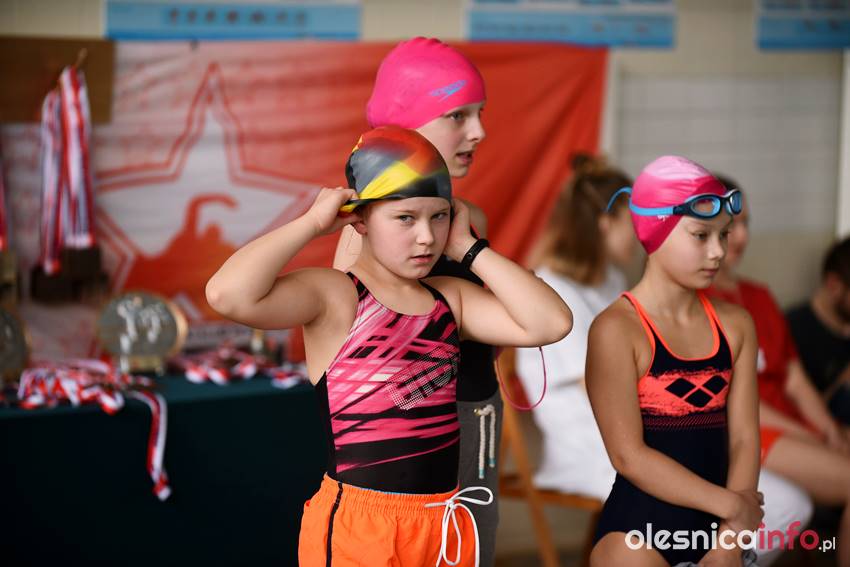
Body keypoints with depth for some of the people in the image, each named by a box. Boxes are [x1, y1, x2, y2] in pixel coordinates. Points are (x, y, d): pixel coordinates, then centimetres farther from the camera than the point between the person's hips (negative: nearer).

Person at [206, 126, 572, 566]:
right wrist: (314, 223, -16)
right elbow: (228, 294, -28)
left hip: (446, 525, 6)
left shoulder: (450, 298, 8)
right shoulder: (332, 296, -10)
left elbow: (551, 323, -3)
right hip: (356, 526, -6)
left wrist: (468, 248, -1)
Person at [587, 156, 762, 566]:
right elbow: (629, 455, -15)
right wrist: (731, 505, -12)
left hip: (713, 530, 5)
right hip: (637, 533, -5)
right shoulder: (616, 329, -11)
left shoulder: (735, 325, 5)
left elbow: (744, 438, 2)